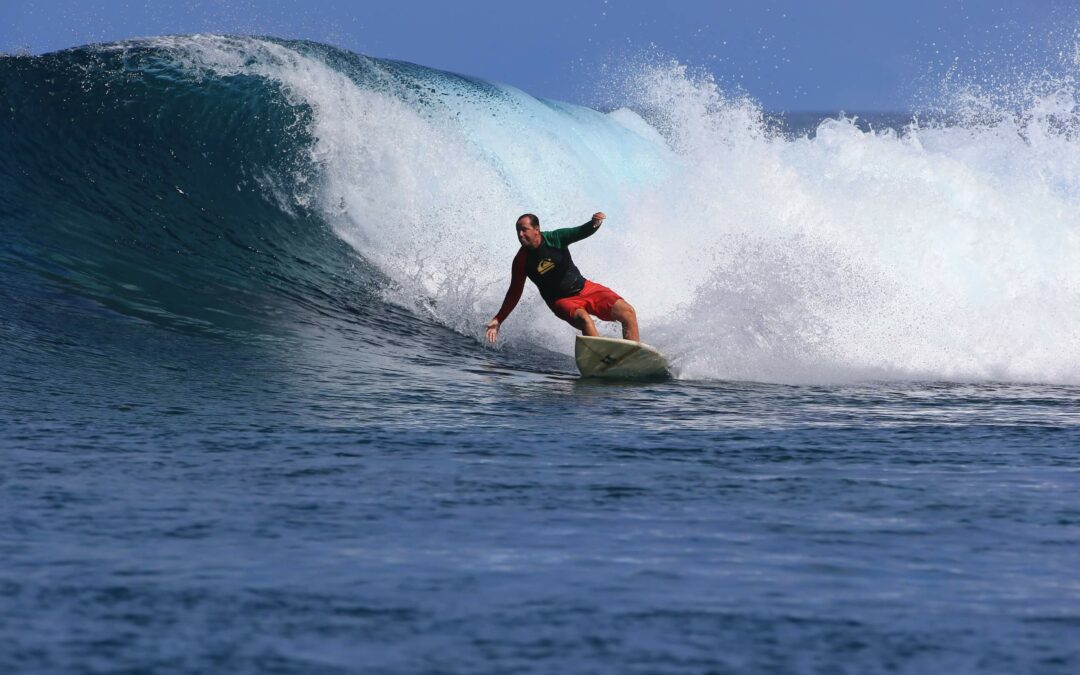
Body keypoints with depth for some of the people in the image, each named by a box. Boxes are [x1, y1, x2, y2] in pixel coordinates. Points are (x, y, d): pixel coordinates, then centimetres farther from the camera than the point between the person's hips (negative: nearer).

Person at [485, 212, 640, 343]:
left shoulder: (555, 238, -10)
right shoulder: (521, 261, -10)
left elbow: (580, 232, -25)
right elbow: (514, 293, 0)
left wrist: (594, 224, -48)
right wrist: (498, 320, -4)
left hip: (585, 288, 2)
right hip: (562, 301, -2)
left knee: (627, 313, -13)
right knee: (584, 319, -36)